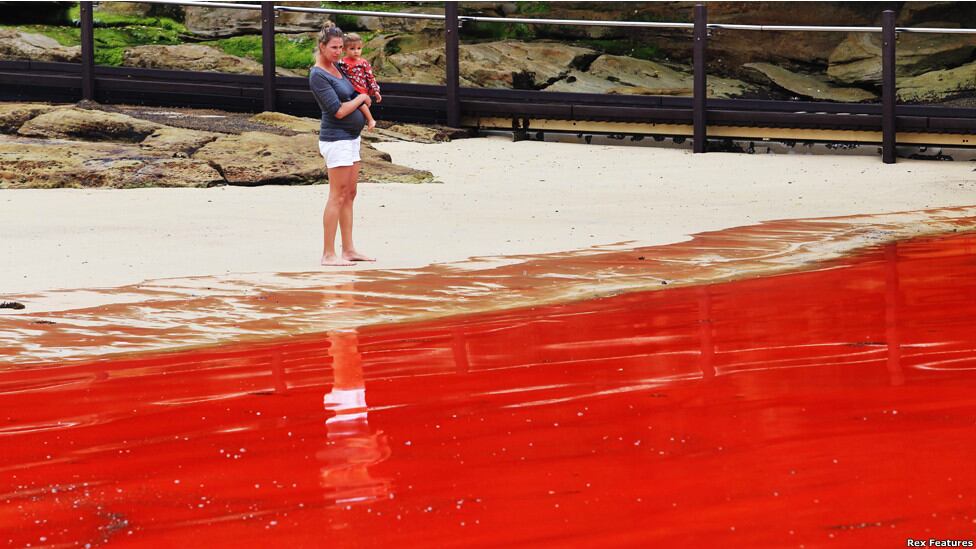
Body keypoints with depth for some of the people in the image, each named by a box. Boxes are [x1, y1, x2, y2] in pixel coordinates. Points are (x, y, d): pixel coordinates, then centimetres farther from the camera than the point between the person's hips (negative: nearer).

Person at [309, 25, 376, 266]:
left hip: (351, 138, 9)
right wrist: (361, 98, -5)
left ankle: (349, 249, 15)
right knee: (337, 197, -8)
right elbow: (338, 110, -19)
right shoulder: (318, 75, -15)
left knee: (350, 195, 11)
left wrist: (365, 98, 4)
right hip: (336, 138, -9)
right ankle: (328, 254, -7)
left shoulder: (337, 68, 12)